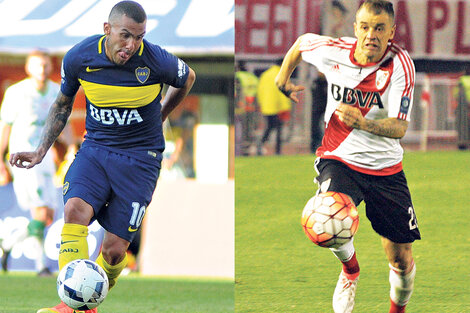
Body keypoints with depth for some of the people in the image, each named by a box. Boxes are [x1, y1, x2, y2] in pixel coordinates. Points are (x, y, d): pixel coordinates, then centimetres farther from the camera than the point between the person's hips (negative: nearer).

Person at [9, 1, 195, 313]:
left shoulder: (156, 61, -15)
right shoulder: (78, 58, -9)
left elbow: (187, 78, 9)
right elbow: (63, 104, 11)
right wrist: (41, 151, 5)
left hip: (140, 156, -2)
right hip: (95, 148, 2)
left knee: (114, 248, -7)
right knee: (75, 209, -28)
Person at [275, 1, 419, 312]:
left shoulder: (400, 64, -16)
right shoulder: (333, 52, -11)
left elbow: (399, 128, -23)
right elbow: (301, 43, 13)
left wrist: (363, 123, -42)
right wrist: (283, 81, 25)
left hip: (385, 168, 0)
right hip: (339, 158, 0)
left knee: (402, 261, 3)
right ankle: (350, 269, 3)